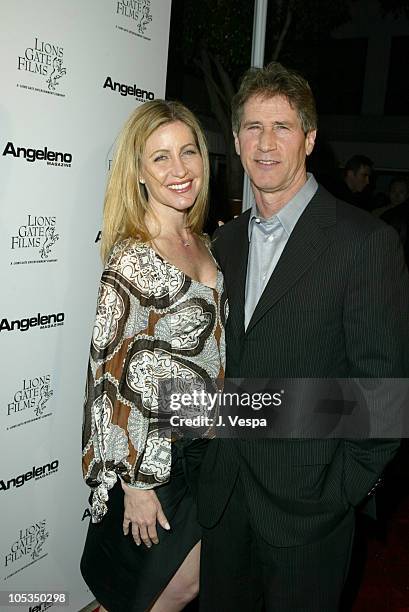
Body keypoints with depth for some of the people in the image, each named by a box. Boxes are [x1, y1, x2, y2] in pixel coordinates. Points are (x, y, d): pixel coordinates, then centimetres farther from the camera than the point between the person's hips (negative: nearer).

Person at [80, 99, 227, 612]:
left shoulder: (200, 243, 4)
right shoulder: (131, 260, -21)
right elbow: (112, 379, -20)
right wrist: (136, 483, -15)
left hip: (204, 448, 7)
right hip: (152, 458, -7)